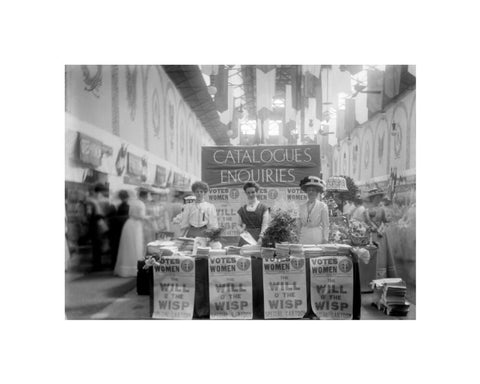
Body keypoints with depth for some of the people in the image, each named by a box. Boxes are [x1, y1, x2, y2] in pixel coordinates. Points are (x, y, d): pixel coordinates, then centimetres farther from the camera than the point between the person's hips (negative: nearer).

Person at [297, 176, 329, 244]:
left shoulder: (323, 206, 1)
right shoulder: (302, 206, 12)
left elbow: (326, 225, 0)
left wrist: (325, 239, -4)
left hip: (317, 237, -3)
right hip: (304, 238, 3)